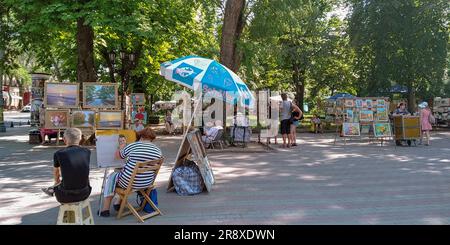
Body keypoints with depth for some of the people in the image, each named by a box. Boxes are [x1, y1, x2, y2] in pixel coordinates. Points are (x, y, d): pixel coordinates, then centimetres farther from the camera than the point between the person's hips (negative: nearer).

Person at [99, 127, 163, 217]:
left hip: (130, 182, -5)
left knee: (112, 177, 25)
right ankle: (119, 203, 42)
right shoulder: (158, 151, -5)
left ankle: (106, 209, 23)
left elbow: (121, 155, 5)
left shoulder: (133, 146, -15)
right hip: (147, 183, 5)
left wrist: (121, 147, 26)